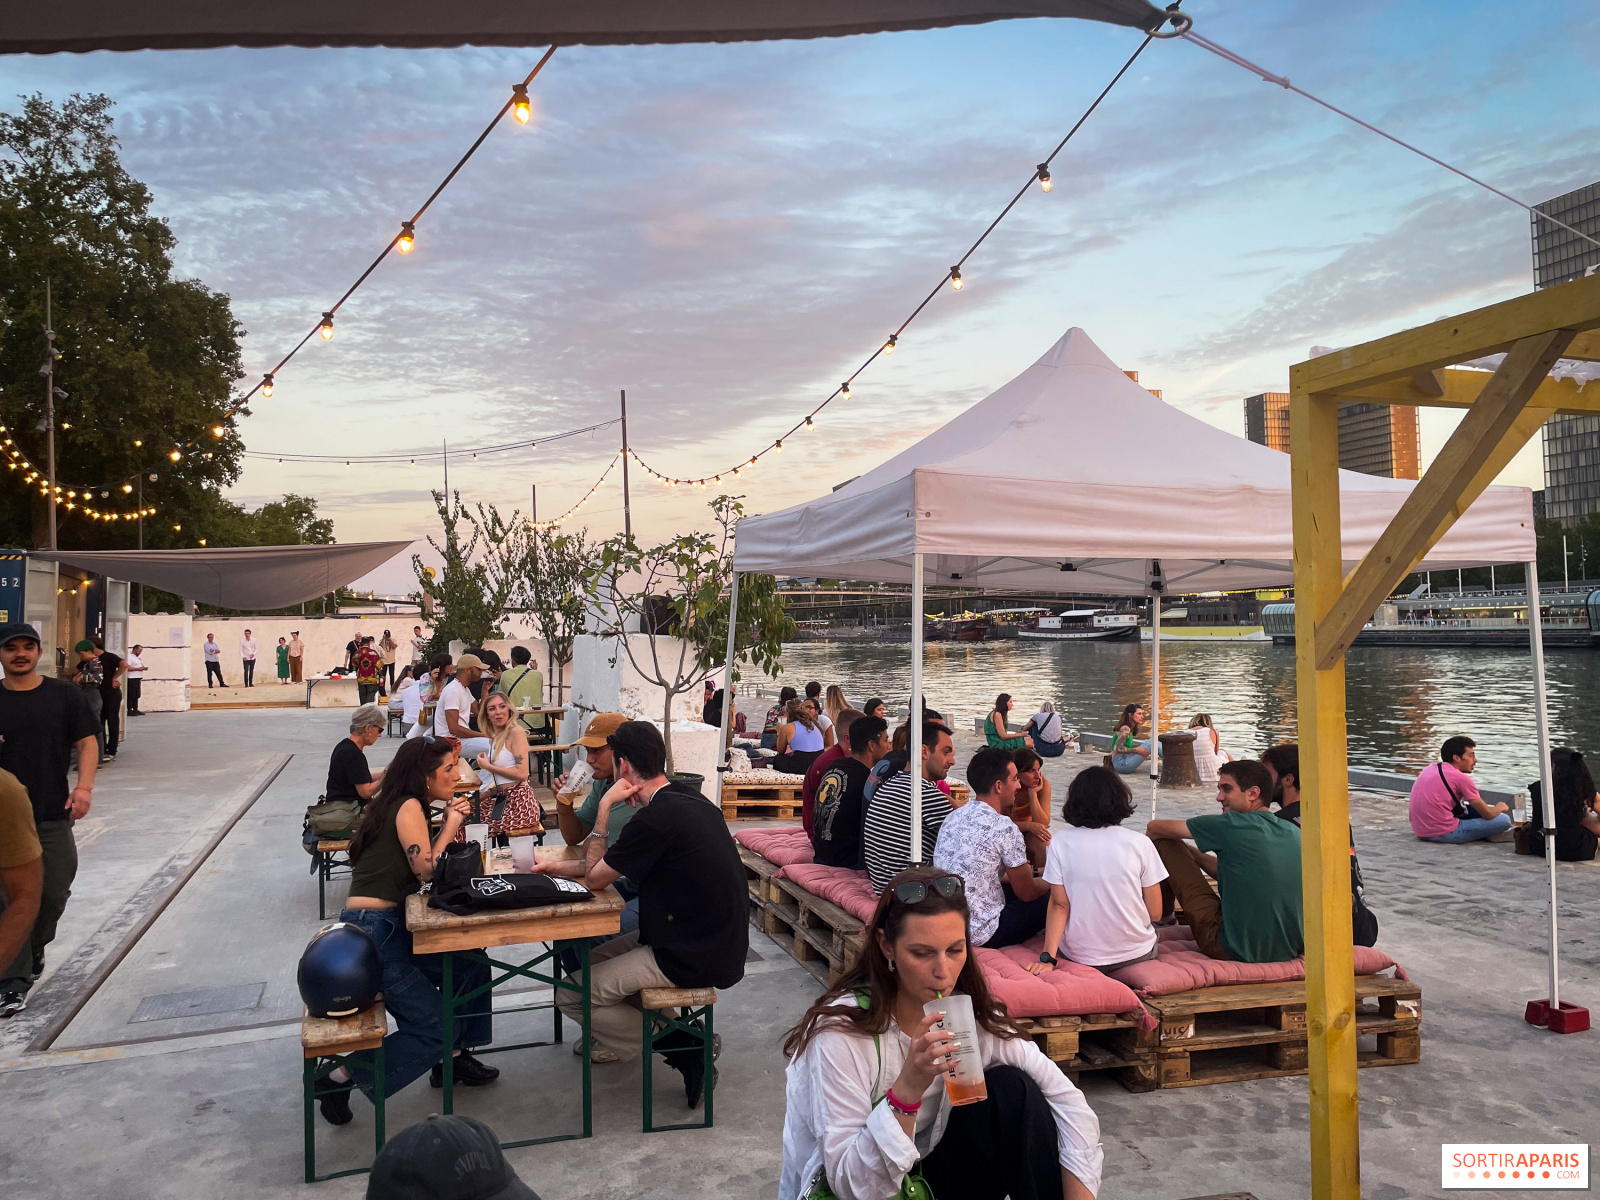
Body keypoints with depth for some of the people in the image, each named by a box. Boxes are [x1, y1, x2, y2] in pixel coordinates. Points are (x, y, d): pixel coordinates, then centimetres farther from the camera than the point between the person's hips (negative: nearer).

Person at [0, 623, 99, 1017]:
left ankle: (34, 949, 35)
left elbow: (87, 742, 0)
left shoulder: (64, 695, 1)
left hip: (53, 814, 1)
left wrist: (84, 785, -14)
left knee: (54, 892, 6)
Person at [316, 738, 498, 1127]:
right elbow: (426, 869, -16)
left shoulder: (402, 806, 15)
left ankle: (452, 1058, 20)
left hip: (389, 928, 9)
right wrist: (451, 826, -5)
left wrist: (449, 824, 2)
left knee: (471, 966, 8)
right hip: (372, 931, -9)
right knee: (436, 1028, -7)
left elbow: (424, 865, 12)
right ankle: (340, 1079, 2)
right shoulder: (408, 807, -13)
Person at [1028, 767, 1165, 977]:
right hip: (1135, 955, 0)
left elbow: (1059, 906, -14)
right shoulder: (1140, 843, -11)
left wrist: (1048, 957, -15)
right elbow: (1155, 913, -7)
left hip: (1079, 956, 0)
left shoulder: (1060, 843, -9)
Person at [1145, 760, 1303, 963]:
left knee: (1164, 843, 2)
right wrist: (1190, 852, 21)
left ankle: (1162, 917, 29)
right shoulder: (1294, 832, 5)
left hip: (1239, 952, -7)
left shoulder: (1231, 825, -13)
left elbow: (1154, 828, 0)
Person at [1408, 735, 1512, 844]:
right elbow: (1488, 815, -3)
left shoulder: (1430, 770, 13)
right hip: (1443, 834, -9)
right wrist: (1500, 807, 22)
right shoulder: (1460, 778, -10)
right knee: (1504, 820, -3)